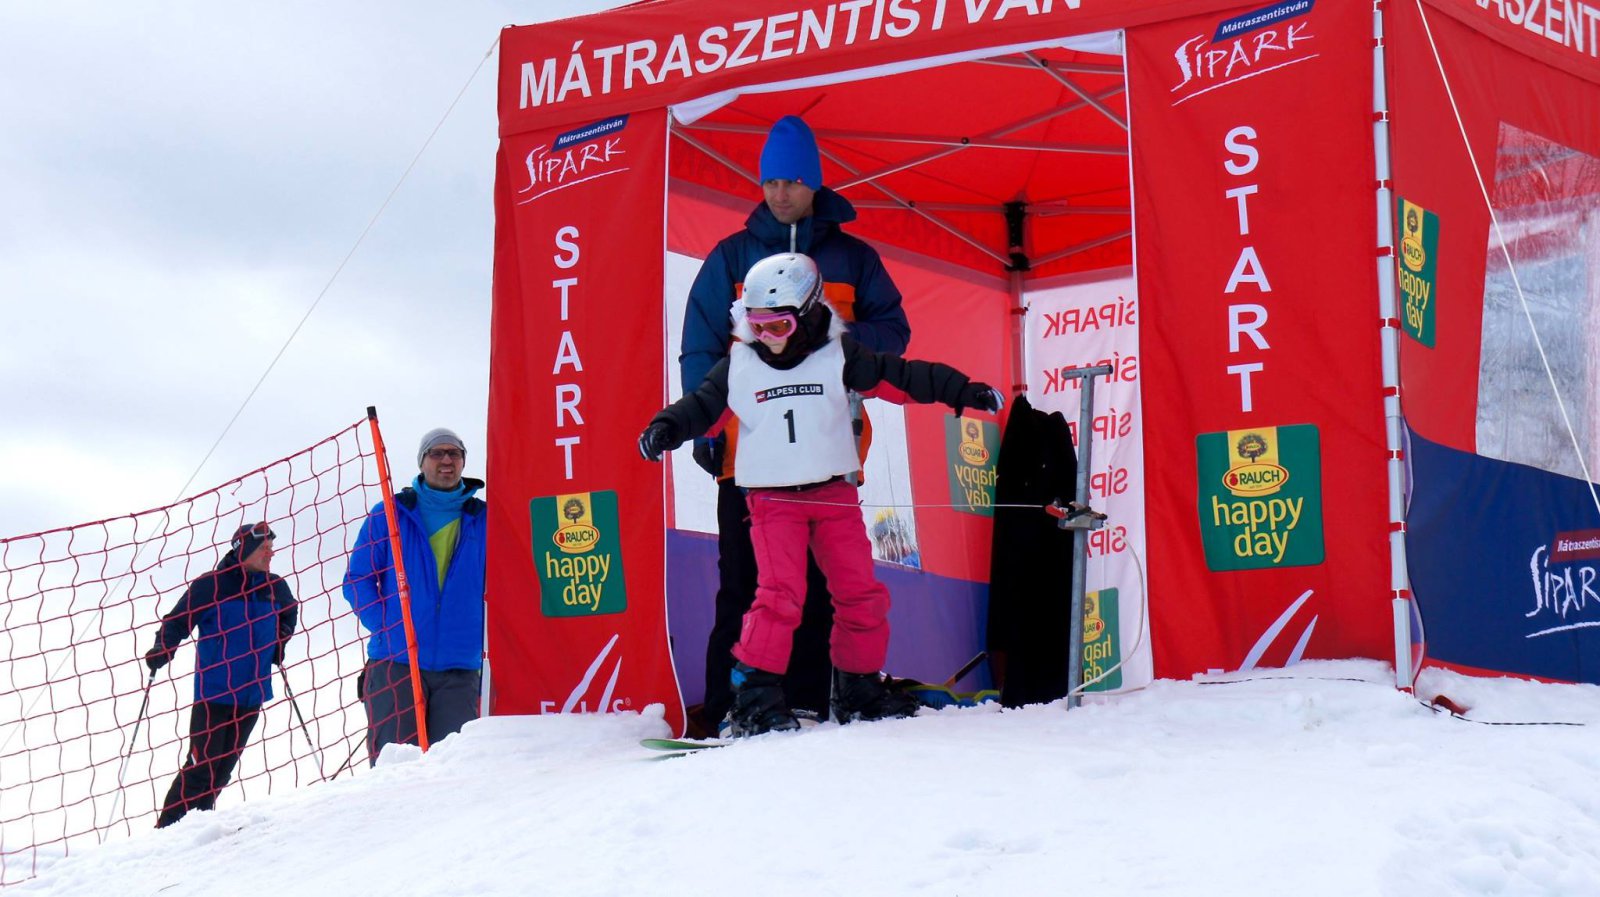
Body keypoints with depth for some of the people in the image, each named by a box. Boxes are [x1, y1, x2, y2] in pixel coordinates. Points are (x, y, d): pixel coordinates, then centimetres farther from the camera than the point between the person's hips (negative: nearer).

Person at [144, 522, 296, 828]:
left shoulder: (275, 588, 6)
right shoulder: (210, 585, -9)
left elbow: (289, 612, 28)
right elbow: (177, 621, -4)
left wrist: (279, 643, 14)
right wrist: (163, 648, -21)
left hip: (252, 693, 5)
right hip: (213, 692, -5)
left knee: (223, 769, 10)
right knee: (202, 767, -10)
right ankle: (167, 828, -2)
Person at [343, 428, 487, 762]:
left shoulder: (483, 518, 12)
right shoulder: (389, 514, 8)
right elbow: (357, 580, 6)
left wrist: (483, 634, 3)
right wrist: (386, 628, -7)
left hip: (460, 667, 1)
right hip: (394, 662, -1)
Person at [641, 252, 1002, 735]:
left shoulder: (838, 357, -1)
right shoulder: (737, 367, 1)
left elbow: (899, 378, 0)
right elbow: (702, 406, 7)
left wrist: (962, 391, -4)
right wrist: (666, 428, -11)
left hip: (835, 494, 2)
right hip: (772, 498, -2)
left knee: (860, 591, 4)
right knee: (780, 592, -16)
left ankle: (858, 687, 20)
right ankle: (754, 695, -10)